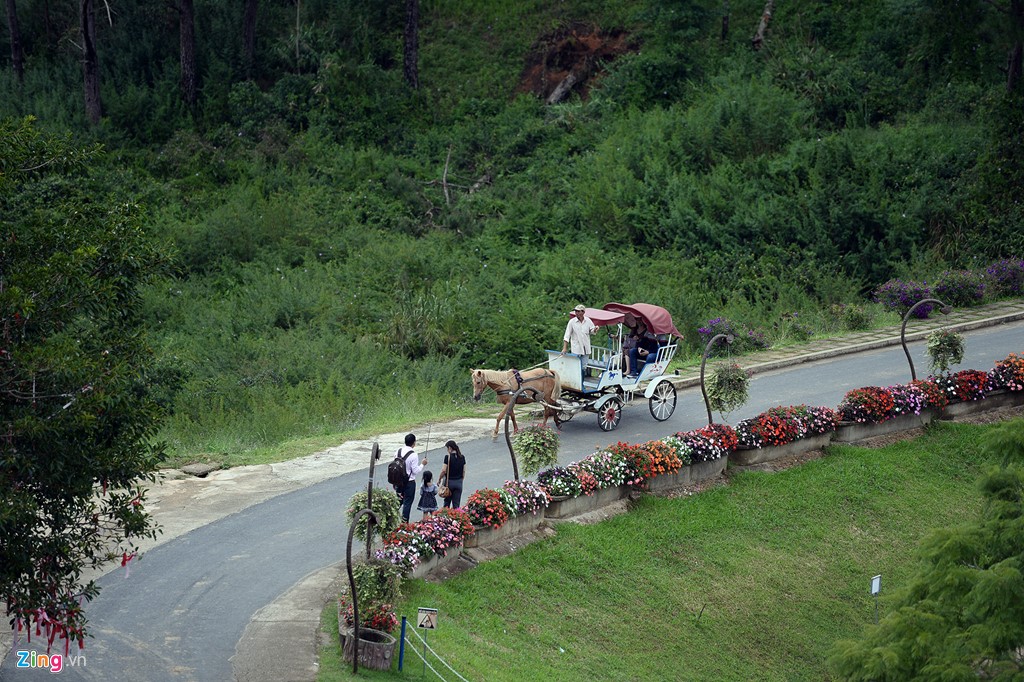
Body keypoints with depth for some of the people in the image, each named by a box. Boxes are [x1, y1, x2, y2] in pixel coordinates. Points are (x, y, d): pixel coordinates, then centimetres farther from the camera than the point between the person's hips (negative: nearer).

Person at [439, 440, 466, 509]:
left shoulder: (448, 457, -13)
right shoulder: (462, 457, 1)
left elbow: (444, 470, -14)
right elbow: (464, 471, 6)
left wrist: (439, 479, 0)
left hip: (449, 481, -3)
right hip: (459, 482, 3)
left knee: (447, 501, 14)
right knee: (457, 503, 6)